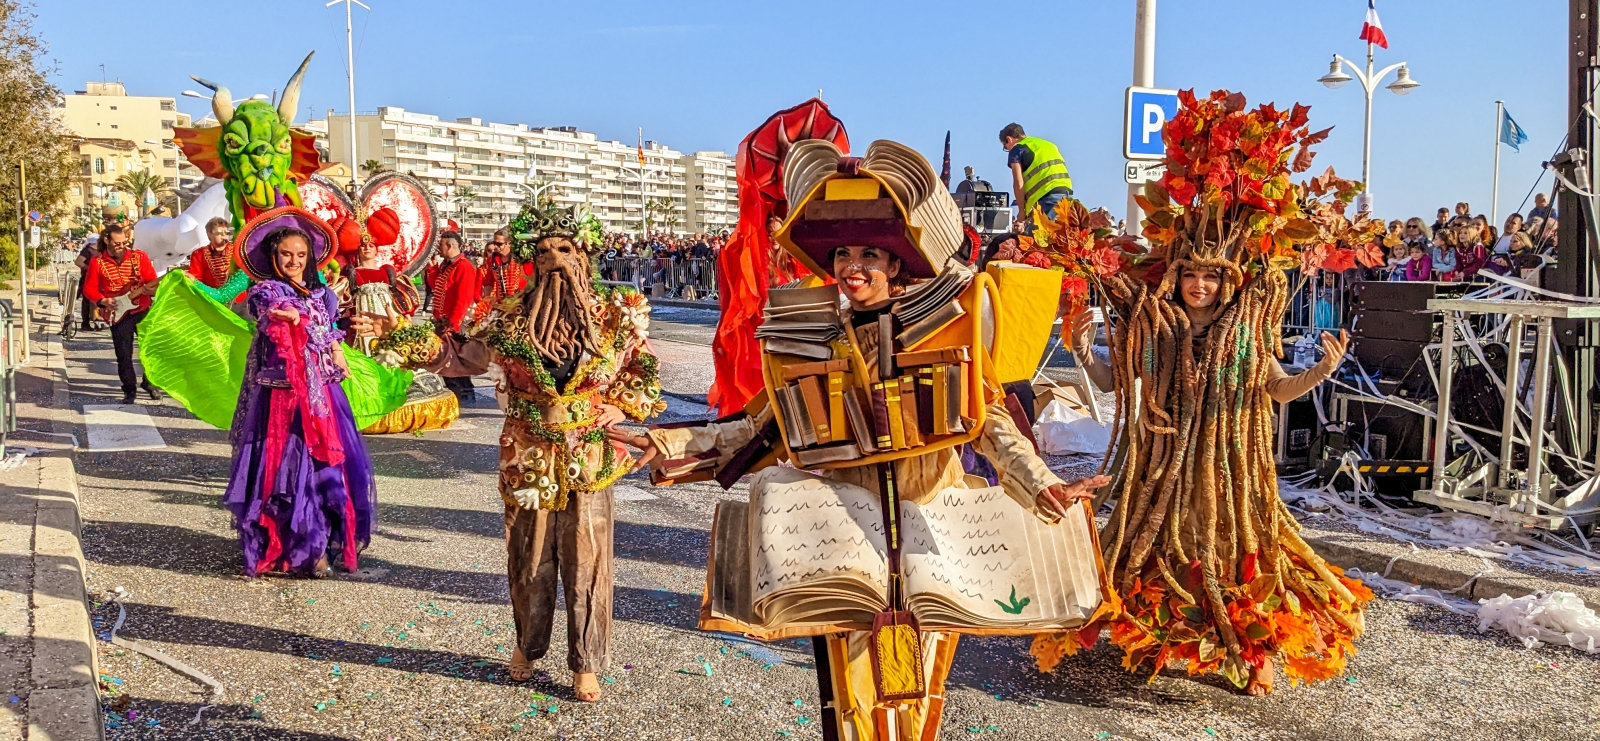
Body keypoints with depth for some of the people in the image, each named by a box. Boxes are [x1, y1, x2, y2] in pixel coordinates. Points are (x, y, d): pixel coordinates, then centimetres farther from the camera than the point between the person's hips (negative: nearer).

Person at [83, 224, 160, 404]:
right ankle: (130, 389, 13)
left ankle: (149, 382, 20)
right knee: (123, 354, 2)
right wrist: (103, 301, -11)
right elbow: (89, 288, 4)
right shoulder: (97, 262, -1)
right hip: (118, 313, 0)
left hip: (142, 308, 0)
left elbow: (152, 281, -3)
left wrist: (151, 290, -24)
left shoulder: (139, 256, -1)